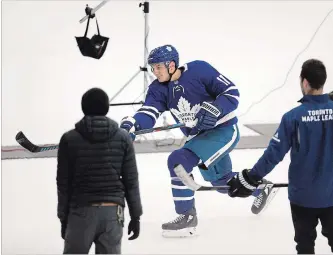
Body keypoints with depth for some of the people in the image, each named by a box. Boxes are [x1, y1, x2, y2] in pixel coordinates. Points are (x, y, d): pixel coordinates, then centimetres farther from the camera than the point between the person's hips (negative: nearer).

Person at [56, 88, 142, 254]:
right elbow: (130, 181, 2)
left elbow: (63, 183, 1)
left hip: (82, 211, -1)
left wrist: (63, 217, 10)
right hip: (112, 211, 1)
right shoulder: (123, 138, 1)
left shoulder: (69, 139, -1)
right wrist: (135, 216, 9)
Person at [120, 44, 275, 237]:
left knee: (179, 161, -25)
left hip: (224, 130, -8)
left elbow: (231, 91, -16)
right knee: (221, 180, 25)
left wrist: (213, 110, -32)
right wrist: (131, 125, -40)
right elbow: (148, 113, -19)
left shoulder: (199, 70, -20)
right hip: (199, 137, 8)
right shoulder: (158, 89, -4)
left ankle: (187, 217, -14)